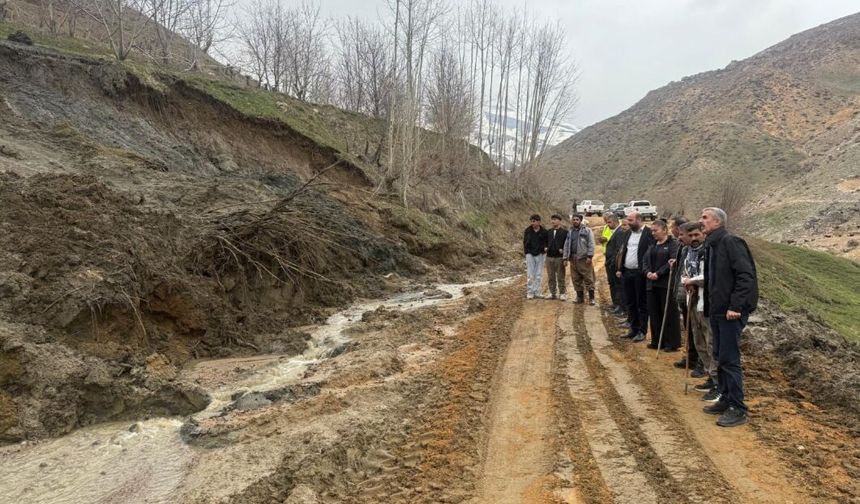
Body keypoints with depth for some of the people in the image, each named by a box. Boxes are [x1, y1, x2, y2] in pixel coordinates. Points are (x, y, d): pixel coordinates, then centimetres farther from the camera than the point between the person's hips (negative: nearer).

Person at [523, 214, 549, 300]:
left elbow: (547, 242, 7)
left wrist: (545, 248, -12)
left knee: (538, 275, 5)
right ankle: (530, 293, 3)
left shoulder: (544, 232, -2)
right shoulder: (528, 231, -1)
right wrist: (527, 252, -3)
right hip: (530, 254, 0)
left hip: (540, 255, 0)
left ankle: (536, 292, 13)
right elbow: (525, 242, 6)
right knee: (530, 276, -2)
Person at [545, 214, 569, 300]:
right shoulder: (548, 232, 13)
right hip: (549, 257, 5)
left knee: (561, 277, -1)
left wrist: (563, 250, -14)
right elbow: (546, 241, 25)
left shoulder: (565, 232, -2)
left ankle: (562, 293, 7)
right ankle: (552, 293, 17)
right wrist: (545, 247, 7)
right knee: (550, 277, 9)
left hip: (560, 257, -5)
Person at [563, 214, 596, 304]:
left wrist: (589, 256, -15)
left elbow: (591, 244, -7)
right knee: (576, 279, 9)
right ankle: (580, 297, 19)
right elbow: (566, 245, 17)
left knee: (588, 279, -5)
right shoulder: (570, 231, 17)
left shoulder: (587, 230, 0)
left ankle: (592, 298, 1)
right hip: (573, 258, 6)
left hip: (584, 258, -5)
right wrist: (565, 258, 11)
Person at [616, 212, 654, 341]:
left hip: (640, 273, -7)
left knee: (642, 303, 2)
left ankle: (642, 331, 9)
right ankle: (634, 329, 23)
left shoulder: (648, 233, -10)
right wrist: (620, 269, 11)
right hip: (627, 272, 7)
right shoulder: (628, 233, 13)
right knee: (630, 303, 13)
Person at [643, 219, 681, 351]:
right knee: (654, 313, 10)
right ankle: (657, 341, 21)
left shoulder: (673, 244, -6)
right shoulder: (652, 245, 17)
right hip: (652, 284, 7)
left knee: (669, 314, -1)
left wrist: (658, 273, -19)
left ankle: (672, 343, 7)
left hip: (667, 284, -7)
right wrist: (647, 272, -5)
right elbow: (645, 261, 14)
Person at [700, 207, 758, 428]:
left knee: (730, 359, -5)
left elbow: (746, 275, -20)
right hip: (716, 310, 9)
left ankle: (738, 409, 4)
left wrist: (735, 306, -23)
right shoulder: (710, 245, 14)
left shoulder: (731, 242, -14)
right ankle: (726, 400, 27)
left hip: (731, 312, -9)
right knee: (720, 357, 15)